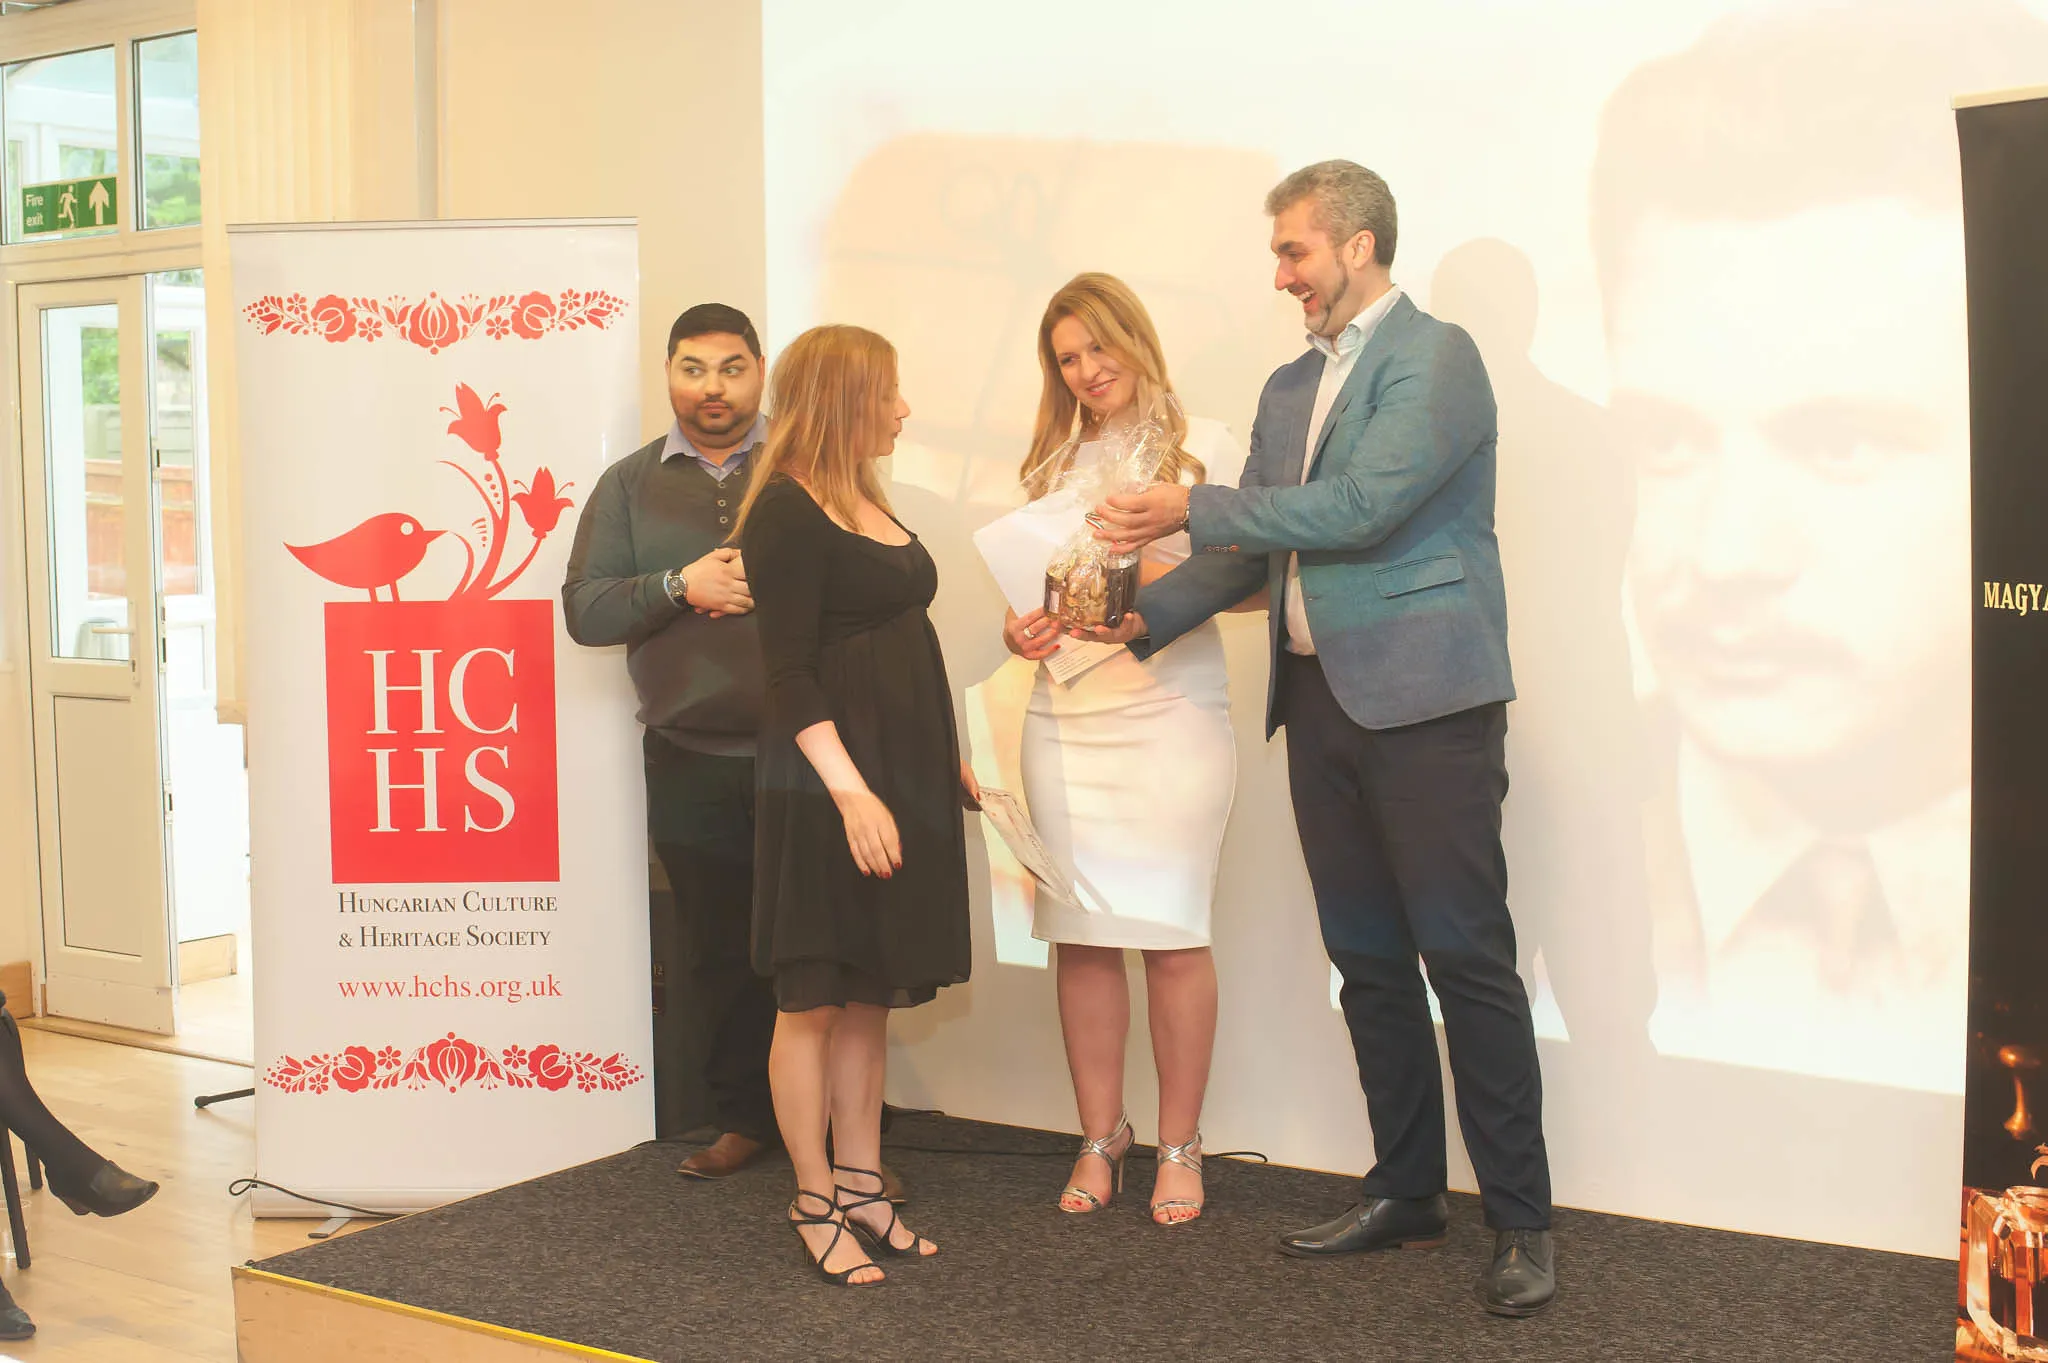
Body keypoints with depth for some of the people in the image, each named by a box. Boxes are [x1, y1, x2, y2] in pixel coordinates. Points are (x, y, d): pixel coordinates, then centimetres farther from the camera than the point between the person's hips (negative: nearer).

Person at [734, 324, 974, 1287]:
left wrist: (946, 760, 21)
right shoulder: (787, 512, -11)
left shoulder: (868, 504, 15)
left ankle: (859, 1185, 21)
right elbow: (789, 672, -17)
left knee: (871, 993, 12)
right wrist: (850, 789, -24)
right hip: (826, 783, -9)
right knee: (814, 994, 1)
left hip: (902, 774, 9)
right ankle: (813, 1204, 10)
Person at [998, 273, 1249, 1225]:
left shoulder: (1205, 448, 3)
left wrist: (1169, 580, -17)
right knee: (1080, 933, 4)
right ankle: (1100, 1137, 17)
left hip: (1173, 713, -4)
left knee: (1171, 933, -1)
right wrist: (1020, 630, -1)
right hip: (1066, 718, 4)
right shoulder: (1054, 461, 16)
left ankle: (1180, 1146, 11)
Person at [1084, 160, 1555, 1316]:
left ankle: (1523, 1221, 4)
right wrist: (1144, 618, 4)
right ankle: (1406, 1190, 24)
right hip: (1320, 701, 8)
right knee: (1367, 960, 13)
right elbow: (1250, 549, 17)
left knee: (1468, 957, -5)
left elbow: (1359, 508, -19)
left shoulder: (1437, 358, -7)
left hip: (1423, 700, -8)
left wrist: (1192, 508, -14)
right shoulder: (1291, 387, 17)